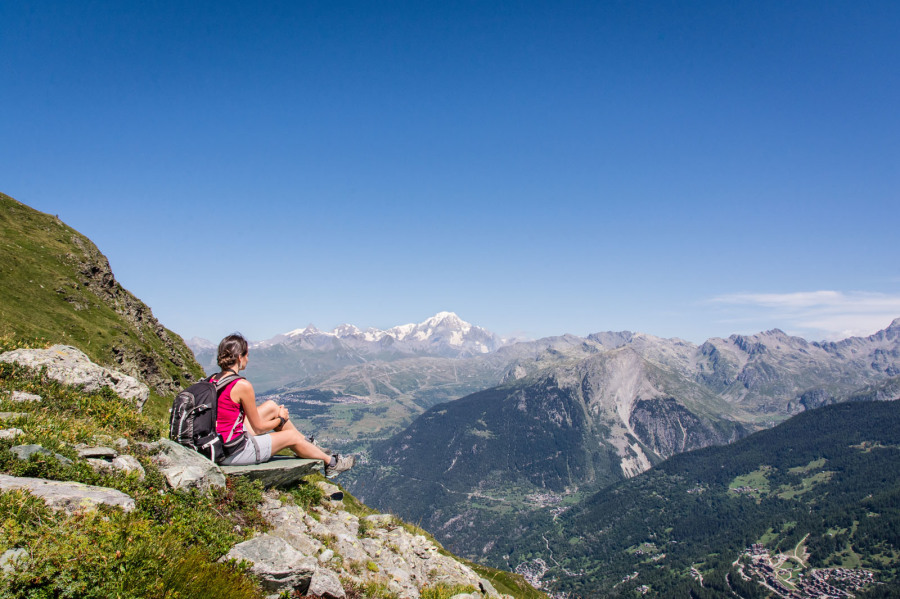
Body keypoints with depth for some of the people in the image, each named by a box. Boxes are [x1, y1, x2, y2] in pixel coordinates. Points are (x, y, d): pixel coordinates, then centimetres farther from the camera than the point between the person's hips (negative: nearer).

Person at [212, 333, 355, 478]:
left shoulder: (213, 380, 2)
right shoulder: (242, 385, -23)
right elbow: (259, 428, -14)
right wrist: (281, 419, 7)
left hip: (217, 447, 8)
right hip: (234, 453, -8)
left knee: (271, 406, 16)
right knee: (292, 436, 9)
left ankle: (307, 444, 33)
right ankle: (331, 463, 31)